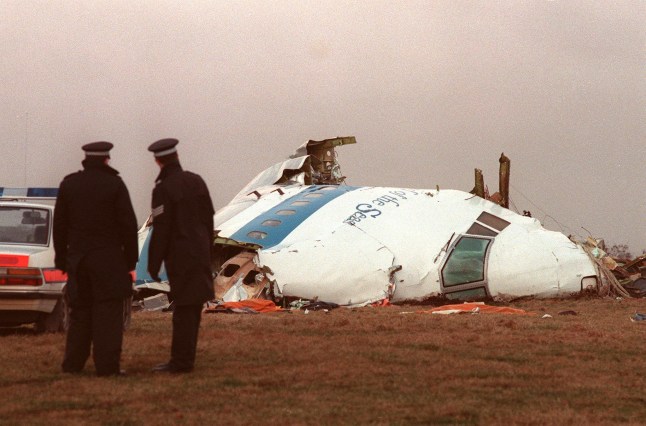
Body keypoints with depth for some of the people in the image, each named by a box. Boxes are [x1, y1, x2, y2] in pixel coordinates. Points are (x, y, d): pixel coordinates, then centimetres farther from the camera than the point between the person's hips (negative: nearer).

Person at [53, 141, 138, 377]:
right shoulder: (114, 184, -7)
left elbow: (60, 224, 7)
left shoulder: (68, 184, 4)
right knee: (108, 312, -2)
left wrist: (61, 257, 14)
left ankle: (73, 363, 11)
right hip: (108, 258, -4)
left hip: (77, 258, 4)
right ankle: (107, 365, -7)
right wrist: (131, 257, 0)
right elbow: (128, 223, -8)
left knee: (80, 311, 12)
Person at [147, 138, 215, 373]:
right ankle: (182, 358, 14)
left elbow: (160, 230, -16)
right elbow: (208, 219, 10)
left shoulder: (163, 189, -15)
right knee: (191, 306, 9)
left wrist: (153, 265, -9)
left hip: (179, 255, -6)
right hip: (200, 253, 6)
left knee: (185, 307, -4)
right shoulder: (196, 180, 5)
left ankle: (182, 361, -2)